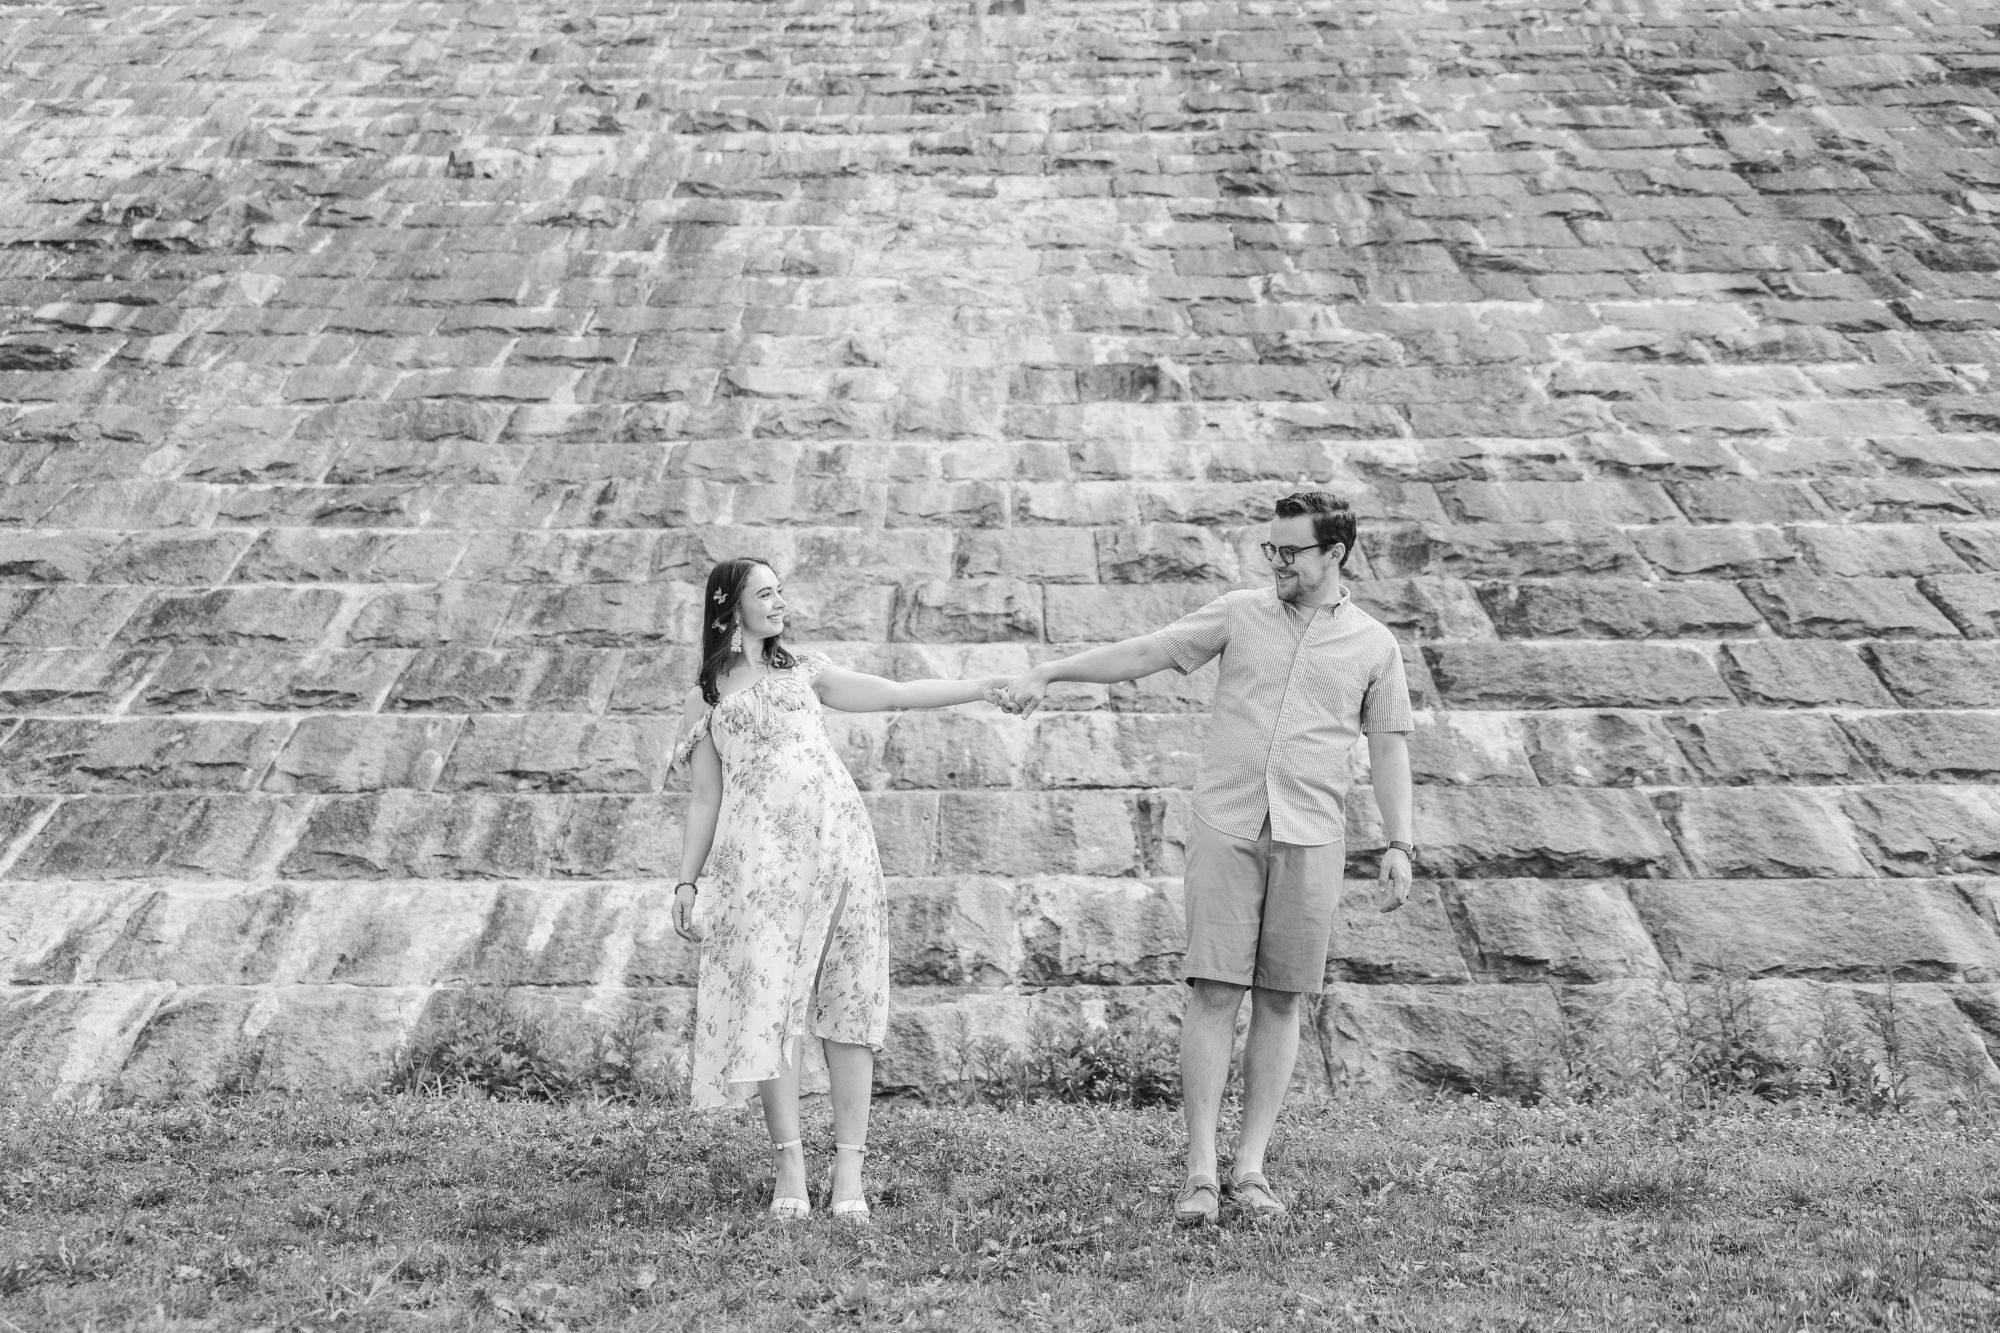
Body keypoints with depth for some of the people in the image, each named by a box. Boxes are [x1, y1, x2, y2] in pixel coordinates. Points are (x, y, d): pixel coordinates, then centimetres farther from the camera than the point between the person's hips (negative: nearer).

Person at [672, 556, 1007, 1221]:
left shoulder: (803, 670, 20)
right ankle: (790, 1166, -3)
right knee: (767, 1005, -9)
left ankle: (848, 1169, -3)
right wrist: (686, 881, 5)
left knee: (848, 1003, -4)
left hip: (838, 840, 2)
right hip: (759, 859, -2)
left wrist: (980, 686, 13)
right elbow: (704, 801, 14)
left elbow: (896, 694, 19)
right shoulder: (705, 700, 15)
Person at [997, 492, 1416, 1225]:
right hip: (1225, 828, 0)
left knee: (1280, 1001, 2)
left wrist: (1400, 844, 3)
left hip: (1311, 838, 0)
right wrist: (1045, 673, -1)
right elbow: (1141, 652, 6)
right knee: (1213, 993, -6)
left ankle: (1251, 1169, 8)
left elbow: (1388, 747, 10)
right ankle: (1201, 1174, -4)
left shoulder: (1374, 644, 8)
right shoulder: (1239, 614, 8)